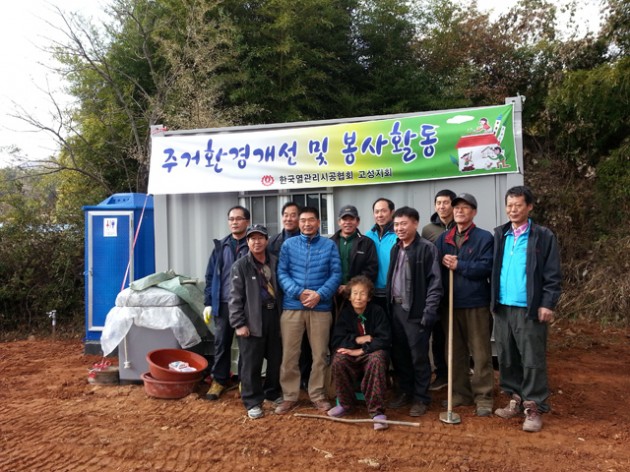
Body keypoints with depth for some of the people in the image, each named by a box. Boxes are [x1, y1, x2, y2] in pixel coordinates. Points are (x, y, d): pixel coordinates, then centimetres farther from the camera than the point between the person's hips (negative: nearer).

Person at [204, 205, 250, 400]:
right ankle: (219, 380, 21)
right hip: (223, 304, 3)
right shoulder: (220, 246, 8)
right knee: (221, 343, 8)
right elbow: (210, 275, 10)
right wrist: (208, 302, 4)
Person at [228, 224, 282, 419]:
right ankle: (253, 401, 13)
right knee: (251, 363, 1)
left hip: (273, 315, 4)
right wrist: (238, 323, -11)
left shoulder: (275, 262, 7)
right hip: (252, 319, -4)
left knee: (276, 359, 14)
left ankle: (273, 392, 33)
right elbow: (236, 297, -6)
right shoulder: (241, 265, -4)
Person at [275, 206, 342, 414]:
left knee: (320, 354, 7)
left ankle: (317, 394, 22)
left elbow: (336, 274, 0)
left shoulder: (329, 245, 5)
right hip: (292, 306, 0)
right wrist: (299, 292, -13)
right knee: (289, 354, 4)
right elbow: (281, 273, 1)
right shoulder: (288, 244, 7)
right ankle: (289, 396, 17)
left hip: (321, 307, 0)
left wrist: (320, 294, -14)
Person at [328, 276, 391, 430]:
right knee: (338, 359, -31)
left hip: (373, 352, -2)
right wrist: (357, 339, -16)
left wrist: (361, 350, -21)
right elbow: (337, 341, -3)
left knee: (377, 359, -37)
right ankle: (346, 404, -8)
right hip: (352, 354, 2)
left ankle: (377, 411, -32)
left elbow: (384, 339, -15)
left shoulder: (377, 312, -7)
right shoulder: (345, 313, 1)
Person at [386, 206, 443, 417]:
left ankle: (421, 398, 16)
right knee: (398, 354, 14)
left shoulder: (427, 248, -9)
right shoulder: (395, 249, 12)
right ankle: (405, 392, 29)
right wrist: (389, 304, 11)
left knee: (419, 356, 2)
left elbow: (435, 282, -12)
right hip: (395, 308, 7)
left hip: (415, 311, -7)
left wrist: (429, 311, -17)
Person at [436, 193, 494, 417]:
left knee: (480, 353, 1)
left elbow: (486, 267, -15)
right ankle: (460, 393, 25)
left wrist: (458, 265, -14)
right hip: (450, 303, 5)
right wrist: (444, 261, -15)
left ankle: (483, 397, 11)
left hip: (476, 303, -5)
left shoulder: (485, 237, -3)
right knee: (456, 352, 13)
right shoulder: (443, 238, 13)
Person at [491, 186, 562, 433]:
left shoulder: (543, 236, -4)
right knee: (507, 358, 12)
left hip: (530, 309, -5)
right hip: (503, 307, 5)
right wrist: (493, 300, 6)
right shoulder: (499, 235, 10)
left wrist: (548, 304, -13)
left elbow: (553, 275, -6)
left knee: (532, 360, 1)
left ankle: (533, 408, 10)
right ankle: (516, 399, 26)